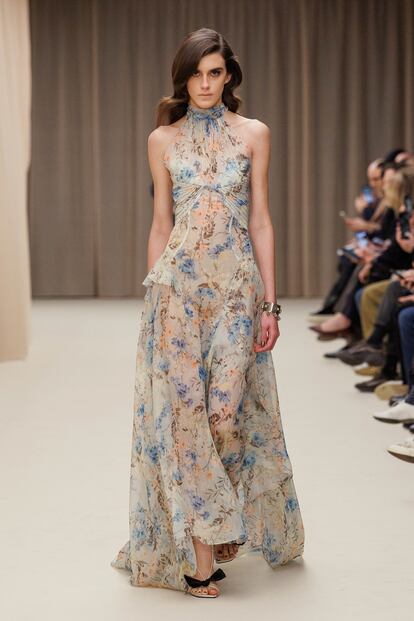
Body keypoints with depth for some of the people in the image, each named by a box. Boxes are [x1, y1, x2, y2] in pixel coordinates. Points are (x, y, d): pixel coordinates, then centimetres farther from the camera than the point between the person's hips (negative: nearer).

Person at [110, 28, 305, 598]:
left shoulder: (253, 134, 6)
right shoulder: (162, 139, 9)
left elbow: (260, 220, 4)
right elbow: (161, 223, 11)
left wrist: (270, 302, -1)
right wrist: (153, 295, 8)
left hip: (237, 285, -1)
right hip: (177, 284, 1)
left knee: (225, 408, -7)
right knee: (182, 407, -5)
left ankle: (213, 529, 17)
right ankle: (198, 552, 1)